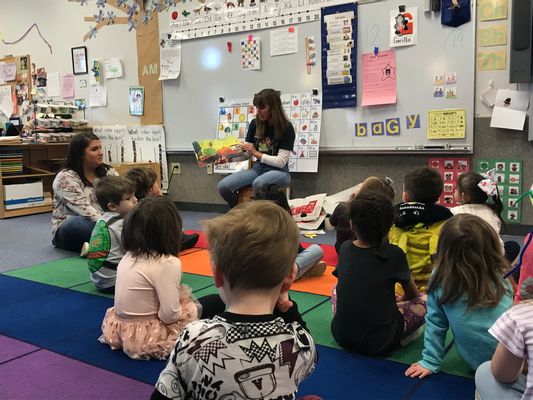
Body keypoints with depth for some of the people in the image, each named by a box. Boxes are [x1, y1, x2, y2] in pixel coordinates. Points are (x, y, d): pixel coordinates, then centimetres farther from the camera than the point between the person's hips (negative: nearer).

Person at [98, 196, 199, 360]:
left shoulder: (128, 257, 1)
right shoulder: (167, 263, -20)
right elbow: (169, 315, -21)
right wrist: (181, 307, 0)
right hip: (146, 337, -6)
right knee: (192, 309, 9)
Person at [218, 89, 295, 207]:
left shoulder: (286, 128, -12)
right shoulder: (255, 124, 2)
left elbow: (281, 162, -16)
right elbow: (246, 152, 7)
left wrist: (256, 153, -21)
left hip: (279, 171, -5)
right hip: (258, 168, 5)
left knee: (258, 184, -40)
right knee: (223, 186, -17)